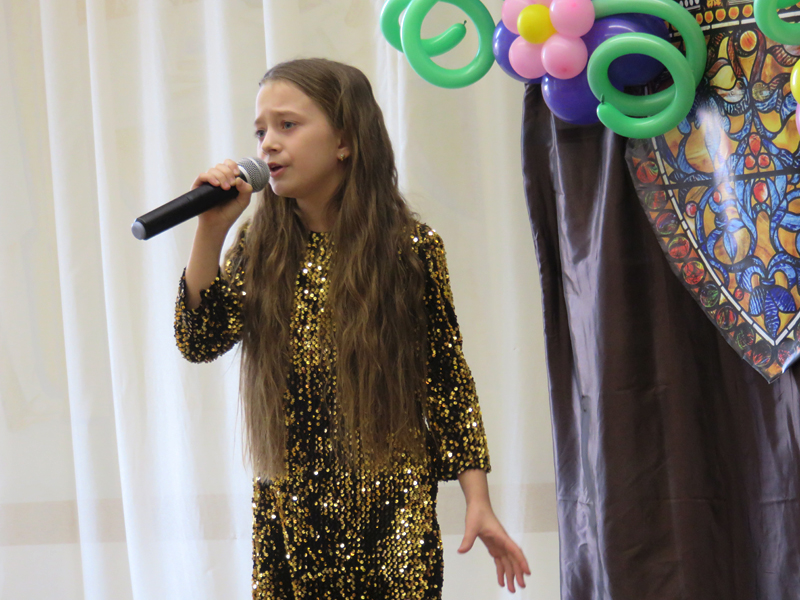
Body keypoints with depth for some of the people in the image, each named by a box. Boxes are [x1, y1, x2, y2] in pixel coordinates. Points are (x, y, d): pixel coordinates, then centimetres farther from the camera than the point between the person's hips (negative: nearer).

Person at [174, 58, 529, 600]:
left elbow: (448, 379, -2)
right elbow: (199, 341, -5)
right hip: (287, 510, 3)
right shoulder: (262, 248, 5)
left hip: (392, 511, -3)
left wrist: (478, 500, -5)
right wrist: (212, 229, -12)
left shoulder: (410, 248, -4)